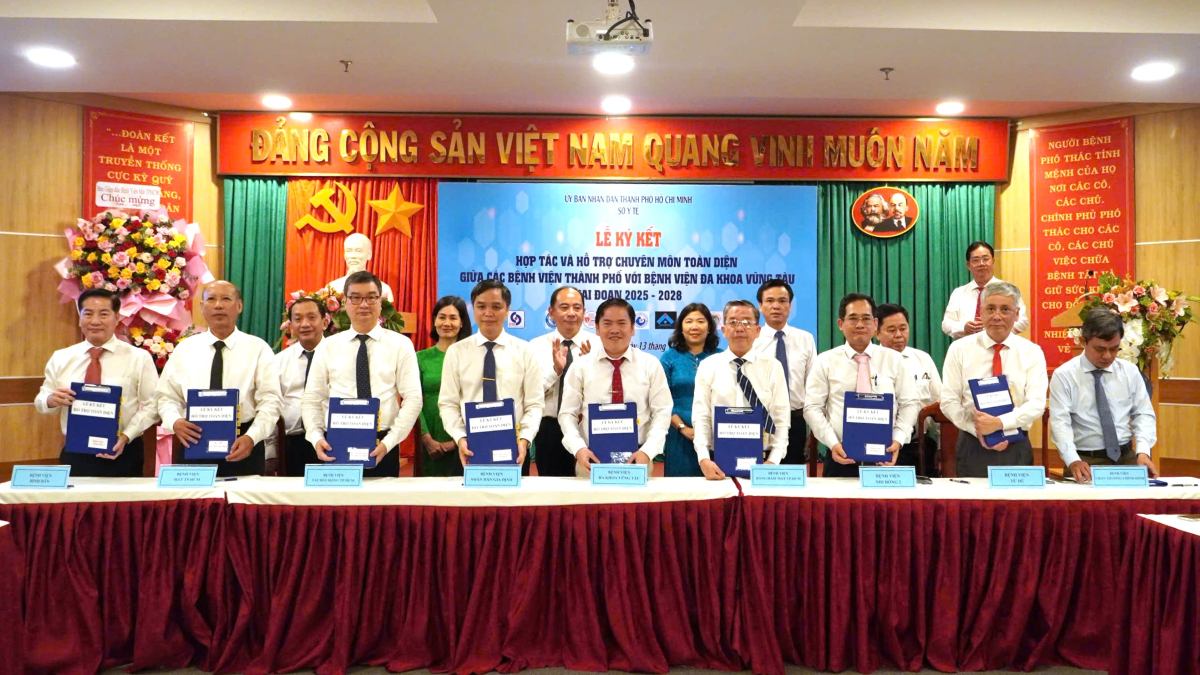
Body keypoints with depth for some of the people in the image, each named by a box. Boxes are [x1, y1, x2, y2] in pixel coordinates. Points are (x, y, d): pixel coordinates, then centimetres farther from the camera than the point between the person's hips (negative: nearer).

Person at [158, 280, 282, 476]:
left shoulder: (259, 348, -1)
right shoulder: (185, 348, 8)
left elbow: (270, 401, -7)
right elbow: (167, 397, 8)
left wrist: (251, 437, -21)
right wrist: (175, 422, -13)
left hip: (243, 445, -2)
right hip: (195, 444, 2)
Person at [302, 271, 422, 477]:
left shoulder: (401, 344, 1)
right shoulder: (327, 346, 7)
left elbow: (412, 399, -4)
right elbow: (311, 400, 7)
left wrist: (388, 443, -14)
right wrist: (316, 438, -10)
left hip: (382, 447, -1)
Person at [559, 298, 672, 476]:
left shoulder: (651, 365, 1)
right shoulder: (581, 367, 1)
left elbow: (662, 413, -3)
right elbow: (567, 413, 0)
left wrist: (647, 452, -17)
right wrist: (579, 449, -16)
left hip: (636, 458, 0)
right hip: (592, 459, 0)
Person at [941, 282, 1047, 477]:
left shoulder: (1032, 352, 2)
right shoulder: (959, 349, -1)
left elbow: (1036, 404, -8)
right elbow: (948, 401, -4)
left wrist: (1000, 423, -23)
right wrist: (978, 430, -16)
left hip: (1017, 448, 1)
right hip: (973, 447, 0)